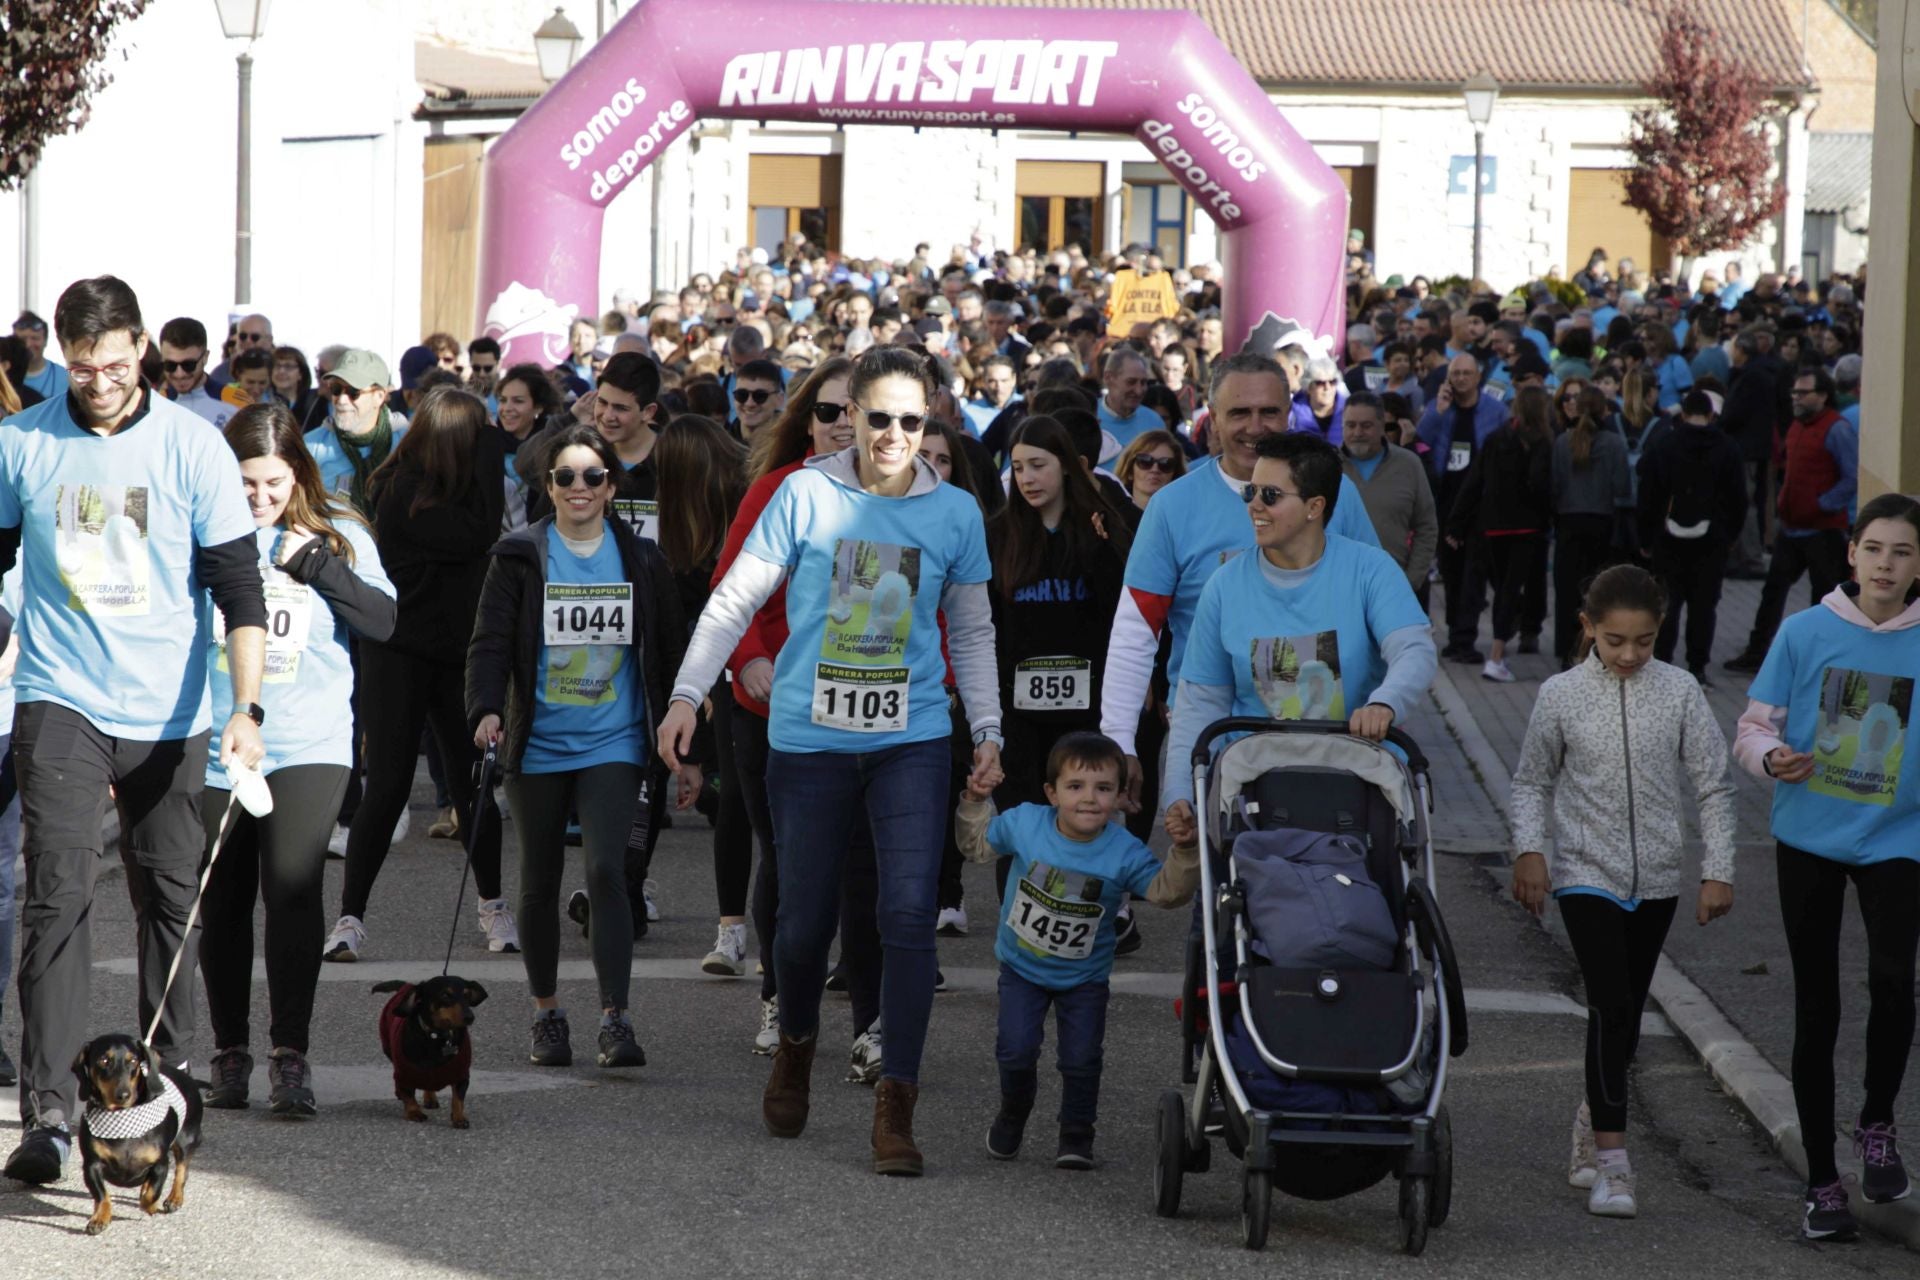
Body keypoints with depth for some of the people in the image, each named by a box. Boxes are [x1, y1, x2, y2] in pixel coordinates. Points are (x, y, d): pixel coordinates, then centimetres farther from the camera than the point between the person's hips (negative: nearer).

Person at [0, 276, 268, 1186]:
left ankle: (167, 1075, 27)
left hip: (167, 713, 1)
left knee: (170, 899, 9)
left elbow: (239, 587, -5)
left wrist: (245, 708, -15)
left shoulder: (192, 446, -4)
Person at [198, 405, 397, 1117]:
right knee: (221, 903, 7)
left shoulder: (340, 537, 5)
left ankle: (290, 1057, -11)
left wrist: (317, 564, -11)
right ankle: (229, 1053, 19)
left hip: (310, 745, -1)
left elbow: (383, 623, -3)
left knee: (292, 889, -14)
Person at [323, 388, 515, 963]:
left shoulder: (451, 486, 7)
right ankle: (350, 916, -1)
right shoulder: (402, 494, -16)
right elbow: (477, 533, -23)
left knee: (473, 783, 8)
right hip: (400, 652, -6)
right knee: (388, 787, -8)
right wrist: (489, 452, -19)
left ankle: (493, 906, 22)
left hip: (458, 650, 6)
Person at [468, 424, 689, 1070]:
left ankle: (616, 1019, -18)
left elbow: (670, 652, 10)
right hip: (539, 746, 1)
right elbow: (490, 641, -4)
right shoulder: (519, 556, 1)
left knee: (606, 870, -17)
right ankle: (547, 1013, 25)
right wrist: (486, 709, -23)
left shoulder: (640, 558, 5)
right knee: (540, 885, 10)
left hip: (613, 744, -1)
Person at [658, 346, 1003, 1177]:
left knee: (910, 912, -12)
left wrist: (988, 731, 9)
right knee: (806, 917, 7)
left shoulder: (955, 513, 3)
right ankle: (796, 1043, 38)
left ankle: (896, 1105, -8)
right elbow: (735, 600, 2)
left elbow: (973, 631, 14)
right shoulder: (806, 496, -3)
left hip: (911, 740, 1)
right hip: (809, 737, 0)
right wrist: (688, 693, -5)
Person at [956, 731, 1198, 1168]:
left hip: (1084, 976, 0)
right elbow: (980, 844, 2)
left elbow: (1166, 890, -21)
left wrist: (1184, 852, -36)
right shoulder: (1023, 824, -16)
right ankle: (1012, 1117, 21)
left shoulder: (1124, 853, -20)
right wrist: (976, 804, -11)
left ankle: (1076, 1135, 21)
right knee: (1017, 1050, -9)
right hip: (1022, 967, 0)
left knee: (1081, 1058, -3)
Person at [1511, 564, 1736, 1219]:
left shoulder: (1679, 693, -3)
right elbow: (1532, 780, 6)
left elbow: (1713, 784, 2)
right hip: (1587, 873, -2)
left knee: (1626, 1011, 11)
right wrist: (1529, 849, -8)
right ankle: (1611, 1163, -14)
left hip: (1656, 877, 2)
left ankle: (1594, 1121, 33)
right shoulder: (1562, 696, -5)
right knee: (1611, 1005, -14)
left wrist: (1718, 870, -1)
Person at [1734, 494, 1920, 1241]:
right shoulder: (1807, 633, -5)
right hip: (1811, 837, 1)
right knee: (1816, 1010, 8)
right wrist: (1773, 757, -20)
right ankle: (1822, 1185, 20)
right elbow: (1754, 729, 0)